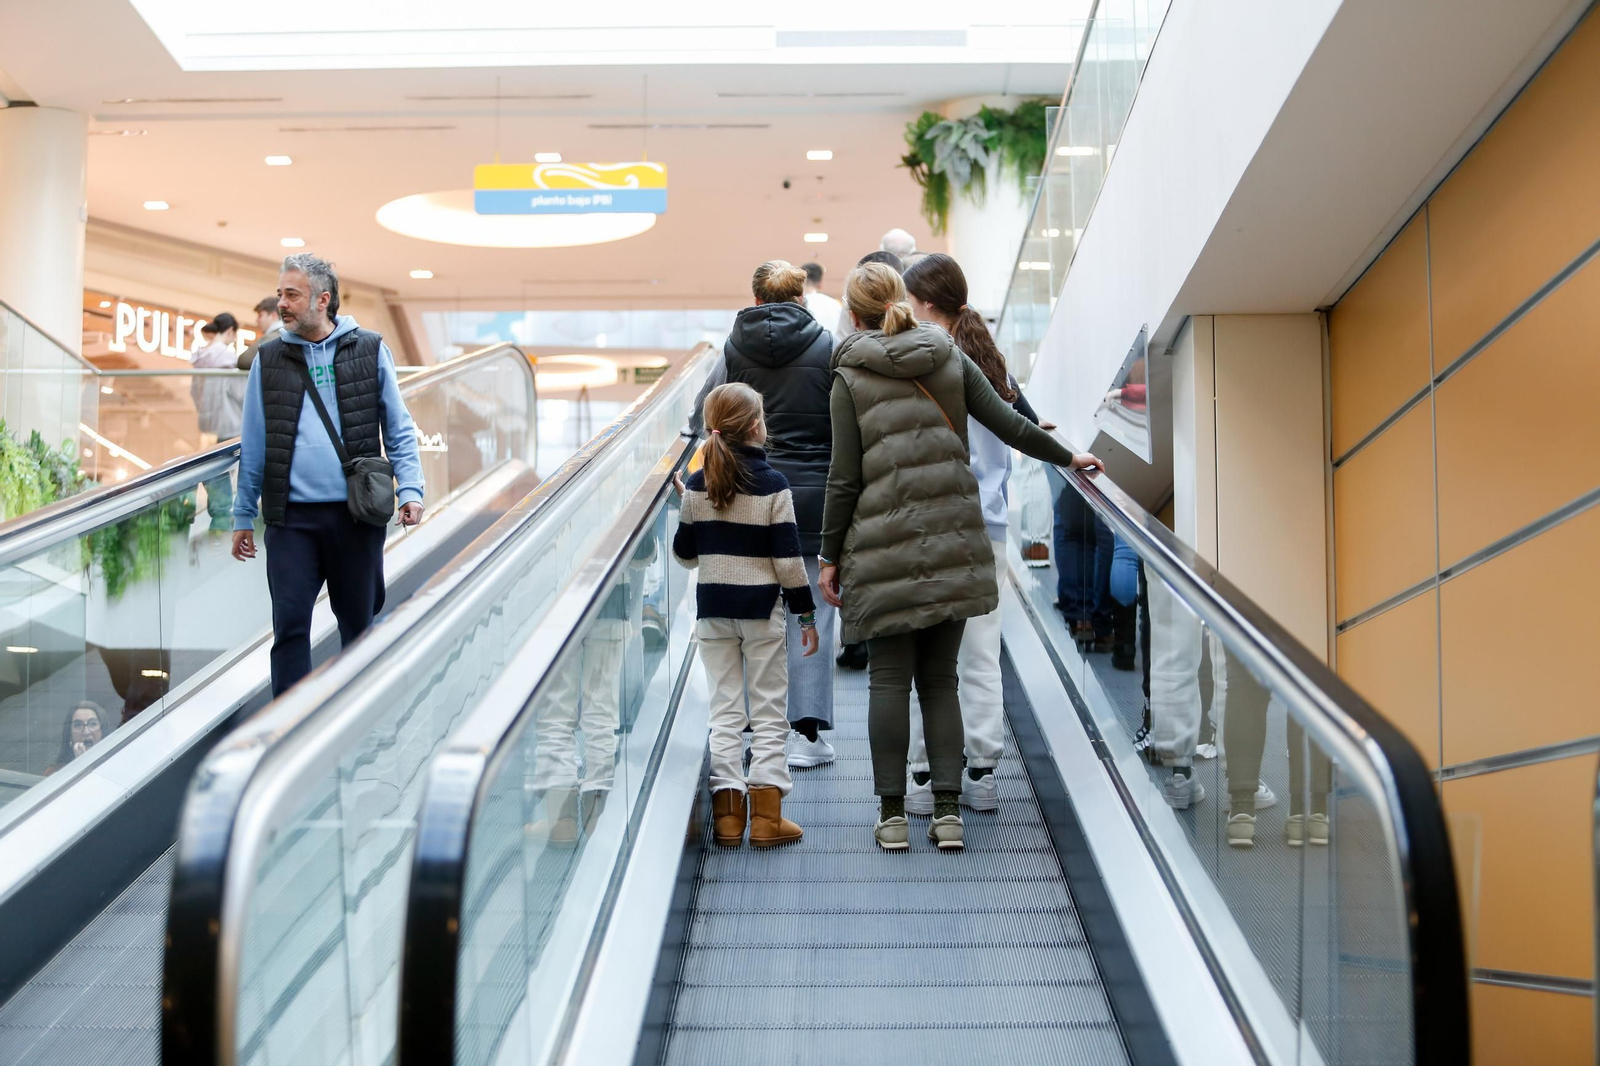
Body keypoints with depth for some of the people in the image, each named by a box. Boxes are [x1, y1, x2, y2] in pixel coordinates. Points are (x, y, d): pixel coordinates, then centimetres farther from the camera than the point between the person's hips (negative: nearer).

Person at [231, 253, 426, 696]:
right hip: (292, 517, 1)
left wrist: (411, 490, -6)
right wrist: (243, 517, 9)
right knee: (290, 625, -3)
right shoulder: (269, 359, 8)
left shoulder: (370, 351, 4)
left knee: (359, 624, 9)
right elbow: (253, 445, 11)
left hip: (356, 514, 0)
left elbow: (399, 430, 6)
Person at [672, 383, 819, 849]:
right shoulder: (771, 484, -10)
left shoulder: (696, 486, 0)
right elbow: (787, 559, -11)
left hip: (713, 609, 3)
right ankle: (766, 817, 4)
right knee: (768, 713, 5)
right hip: (761, 609, -3)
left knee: (725, 712, 9)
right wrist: (806, 613, -2)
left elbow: (685, 555, 7)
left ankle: (727, 815, 7)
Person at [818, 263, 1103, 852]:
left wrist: (830, 555, 3)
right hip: (954, 543, 3)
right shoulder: (951, 358, 8)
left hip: (885, 548, -3)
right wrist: (1069, 457, 21)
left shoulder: (850, 377, 0)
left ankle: (892, 813, 5)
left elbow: (844, 477, -3)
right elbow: (1011, 426, 6)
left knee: (889, 677, 4)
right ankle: (948, 810, 6)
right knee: (940, 678, 9)